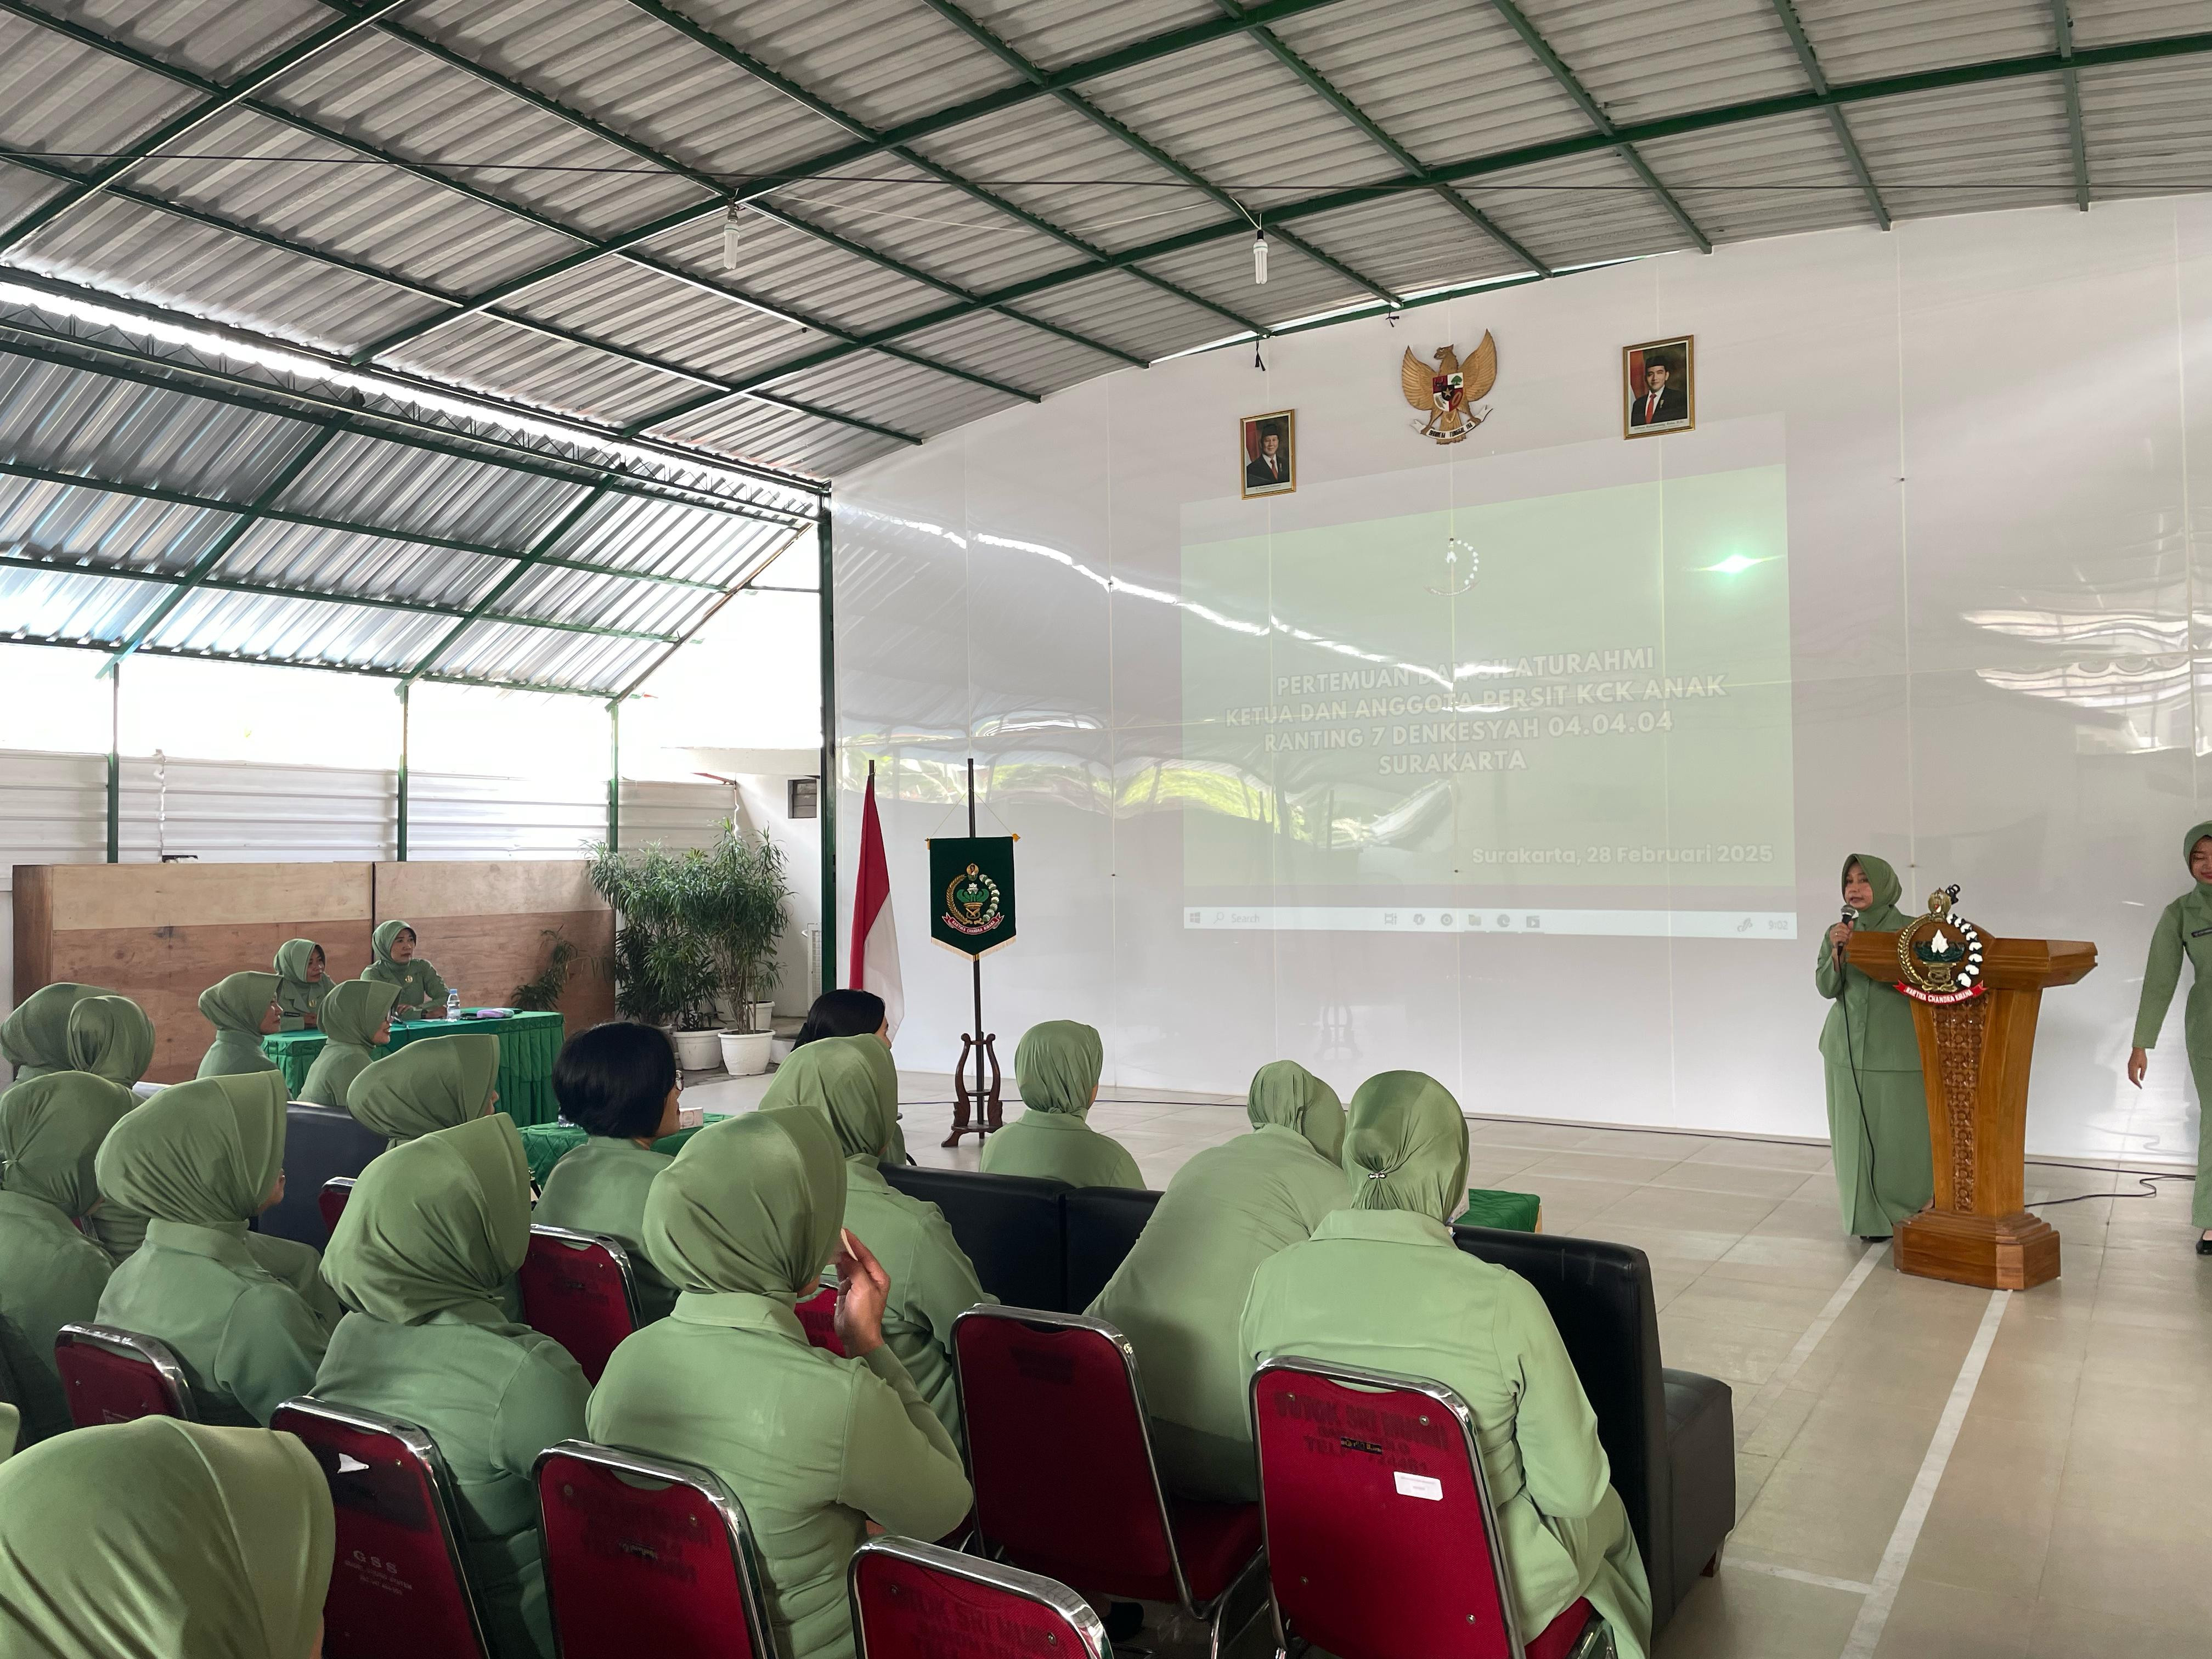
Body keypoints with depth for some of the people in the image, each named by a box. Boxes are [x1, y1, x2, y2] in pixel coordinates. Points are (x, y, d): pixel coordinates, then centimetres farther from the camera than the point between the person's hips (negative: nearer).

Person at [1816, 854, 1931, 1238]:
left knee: (1901, 1131, -1)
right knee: (1857, 1132, 4)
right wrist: (1838, 951, -15)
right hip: (1847, 1048, 3)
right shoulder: (1836, 933, 7)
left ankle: (1911, 1213, 14)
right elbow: (1826, 988, -1)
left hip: (1897, 1050, -3)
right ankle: (1870, 1217, 14)